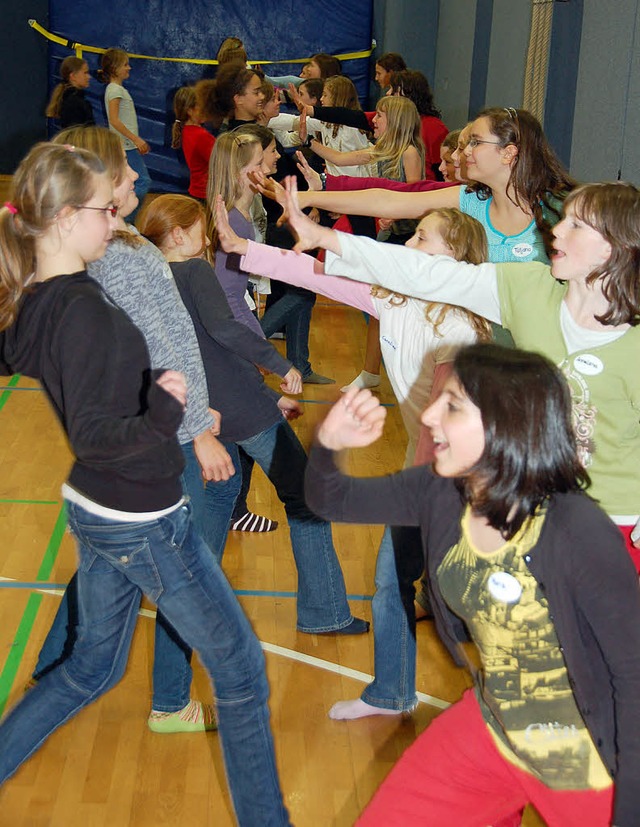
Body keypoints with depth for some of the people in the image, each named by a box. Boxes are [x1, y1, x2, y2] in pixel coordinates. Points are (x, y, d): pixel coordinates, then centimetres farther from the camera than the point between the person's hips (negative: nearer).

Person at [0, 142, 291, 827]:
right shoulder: (82, 308, -25)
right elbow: (94, 435, -27)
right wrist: (160, 416, -46)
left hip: (92, 509, 9)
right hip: (141, 520, -9)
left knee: (93, 664, 27)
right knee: (240, 669, 7)